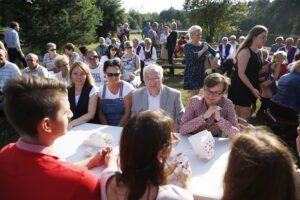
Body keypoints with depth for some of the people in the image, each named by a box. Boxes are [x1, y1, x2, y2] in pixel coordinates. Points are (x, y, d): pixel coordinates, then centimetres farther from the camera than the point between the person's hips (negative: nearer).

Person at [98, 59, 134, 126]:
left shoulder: (127, 88, -4)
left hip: (123, 128, -2)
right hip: (107, 128, 2)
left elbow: (127, 113, -6)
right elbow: (101, 113, 6)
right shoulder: (101, 90, 5)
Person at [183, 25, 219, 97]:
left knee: (197, 93, 7)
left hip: (201, 72, 5)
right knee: (194, 94, -4)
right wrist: (203, 50, -12)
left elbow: (215, 53, 8)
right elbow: (194, 56, -24)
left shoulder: (204, 44, 7)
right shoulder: (188, 46, -7)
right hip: (191, 74, -5)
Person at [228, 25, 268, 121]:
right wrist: (252, 89, -19)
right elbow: (241, 73, -20)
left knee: (239, 115, 15)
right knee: (245, 116, -5)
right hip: (240, 87, -8)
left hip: (250, 87, 8)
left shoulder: (258, 52, 10)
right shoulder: (245, 52, -17)